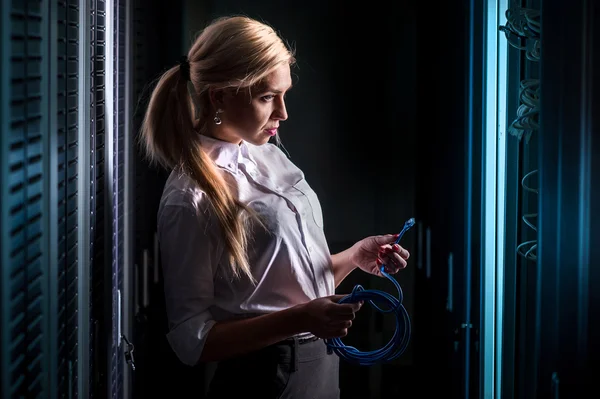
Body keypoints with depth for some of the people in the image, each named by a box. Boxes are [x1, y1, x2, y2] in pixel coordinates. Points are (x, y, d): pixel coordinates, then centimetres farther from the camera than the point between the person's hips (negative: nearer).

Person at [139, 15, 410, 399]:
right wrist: (300, 320, -26)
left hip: (321, 362, 7)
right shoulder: (191, 198, -18)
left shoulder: (270, 157, 4)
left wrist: (356, 256, -4)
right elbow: (191, 338, -18)